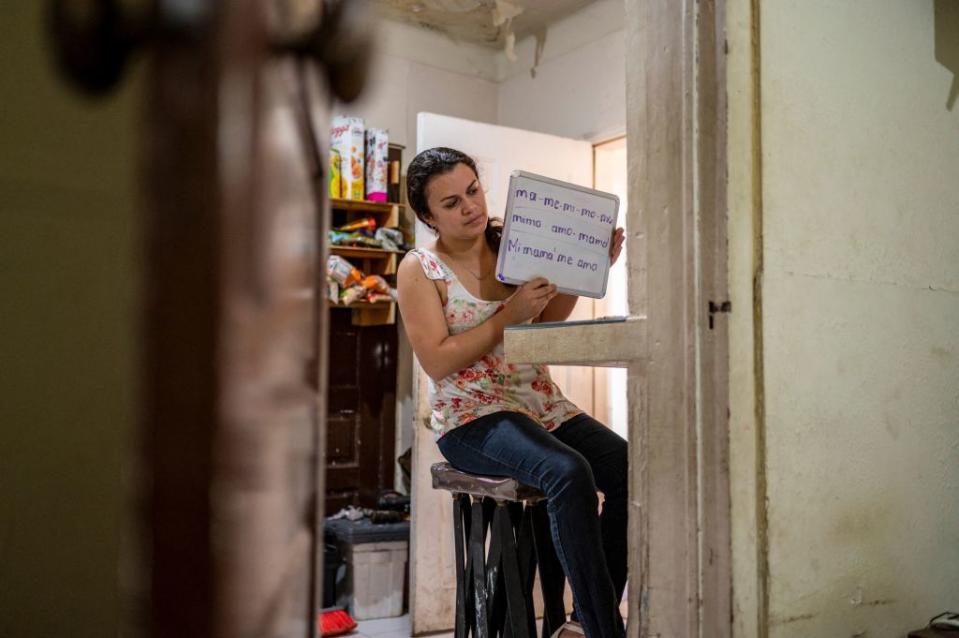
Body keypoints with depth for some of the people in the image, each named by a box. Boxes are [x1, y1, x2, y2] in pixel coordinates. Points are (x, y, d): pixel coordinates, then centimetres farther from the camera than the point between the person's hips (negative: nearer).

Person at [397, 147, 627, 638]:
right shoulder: (419, 269, -2)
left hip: (543, 404, 5)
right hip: (471, 418, -5)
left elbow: (547, 325, 12)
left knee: (631, 469, -19)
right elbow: (438, 362, -11)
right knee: (569, 472, -33)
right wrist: (509, 316, -17)